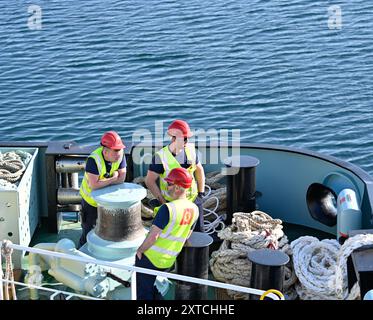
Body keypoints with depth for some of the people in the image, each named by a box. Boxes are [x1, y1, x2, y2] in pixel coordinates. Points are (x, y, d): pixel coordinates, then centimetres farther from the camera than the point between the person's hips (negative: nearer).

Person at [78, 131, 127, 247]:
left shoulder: (120, 155, -19)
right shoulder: (93, 160, -34)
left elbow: (122, 178, -18)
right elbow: (94, 185, -37)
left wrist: (104, 182, -27)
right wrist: (112, 179, -27)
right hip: (91, 199, -5)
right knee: (89, 229, 9)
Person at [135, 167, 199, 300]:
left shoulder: (168, 208, -24)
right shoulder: (194, 209, -1)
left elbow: (153, 235, -23)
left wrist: (140, 250, -8)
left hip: (150, 258, -7)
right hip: (168, 261, 7)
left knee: (143, 293, 7)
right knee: (152, 290, 25)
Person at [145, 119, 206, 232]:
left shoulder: (190, 150, -4)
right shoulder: (161, 156, -18)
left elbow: (199, 170, 13)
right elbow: (149, 181, -14)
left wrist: (201, 193, 9)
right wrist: (163, 202, -14)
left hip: (193, 199, 4)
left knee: (199, 231, 11)